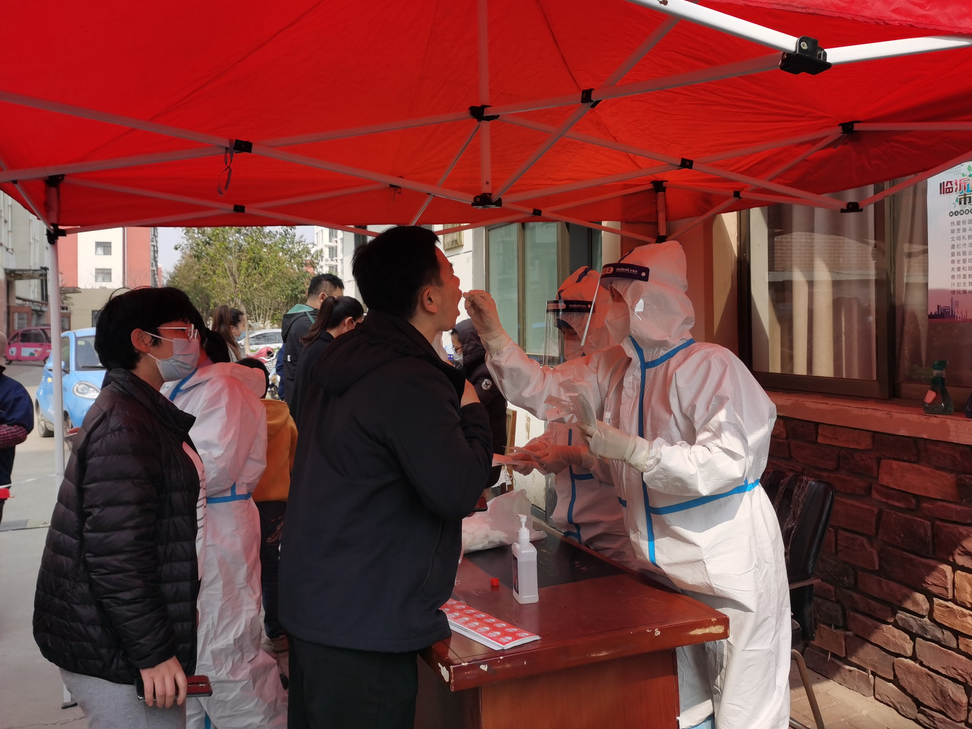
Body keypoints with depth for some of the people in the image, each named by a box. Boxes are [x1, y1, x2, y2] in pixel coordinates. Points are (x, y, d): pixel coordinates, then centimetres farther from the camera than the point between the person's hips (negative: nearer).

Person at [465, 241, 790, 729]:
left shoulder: (711, 366, -18)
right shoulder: (614, 367, 5)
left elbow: (727, 463, -26)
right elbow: (542, 389, 3)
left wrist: (630, 449, -29)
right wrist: (494, 336, -8)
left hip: (728, 559, -7)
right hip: (662, 559, 7)